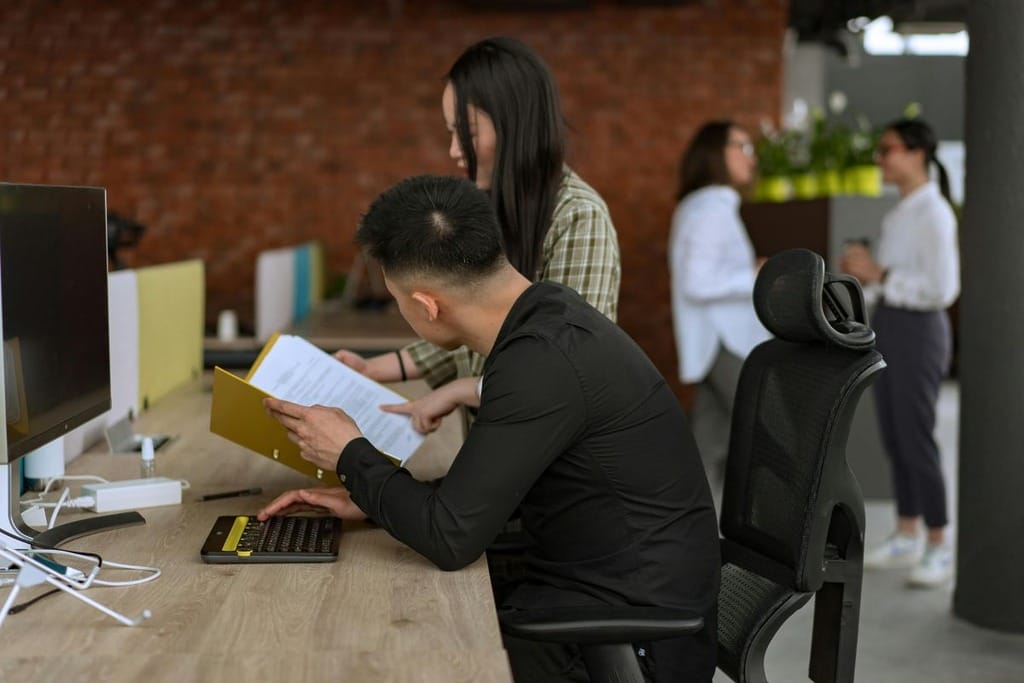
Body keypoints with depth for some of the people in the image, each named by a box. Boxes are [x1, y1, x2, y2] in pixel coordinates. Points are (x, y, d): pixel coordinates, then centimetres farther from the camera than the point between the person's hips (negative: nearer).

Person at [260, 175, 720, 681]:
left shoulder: (543, 361, -26)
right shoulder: (543, 314, 3)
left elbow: (450, 538, -22)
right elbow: (486, 488, 14)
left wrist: (351, 455, -7)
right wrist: (368, 500, 6)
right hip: (589, 584, 8)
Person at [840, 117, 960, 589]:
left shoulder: (933, 213, -15)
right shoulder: (900, 213, 12)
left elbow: (941, 288, -21)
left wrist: (879, 274, -19)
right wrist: (864, 271, -1)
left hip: (917, 329, -9)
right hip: (886, 325, 9)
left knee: (916, 440, -3)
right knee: (893, 438, 13)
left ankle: (938, 549, 10)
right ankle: (906, 537, 24)